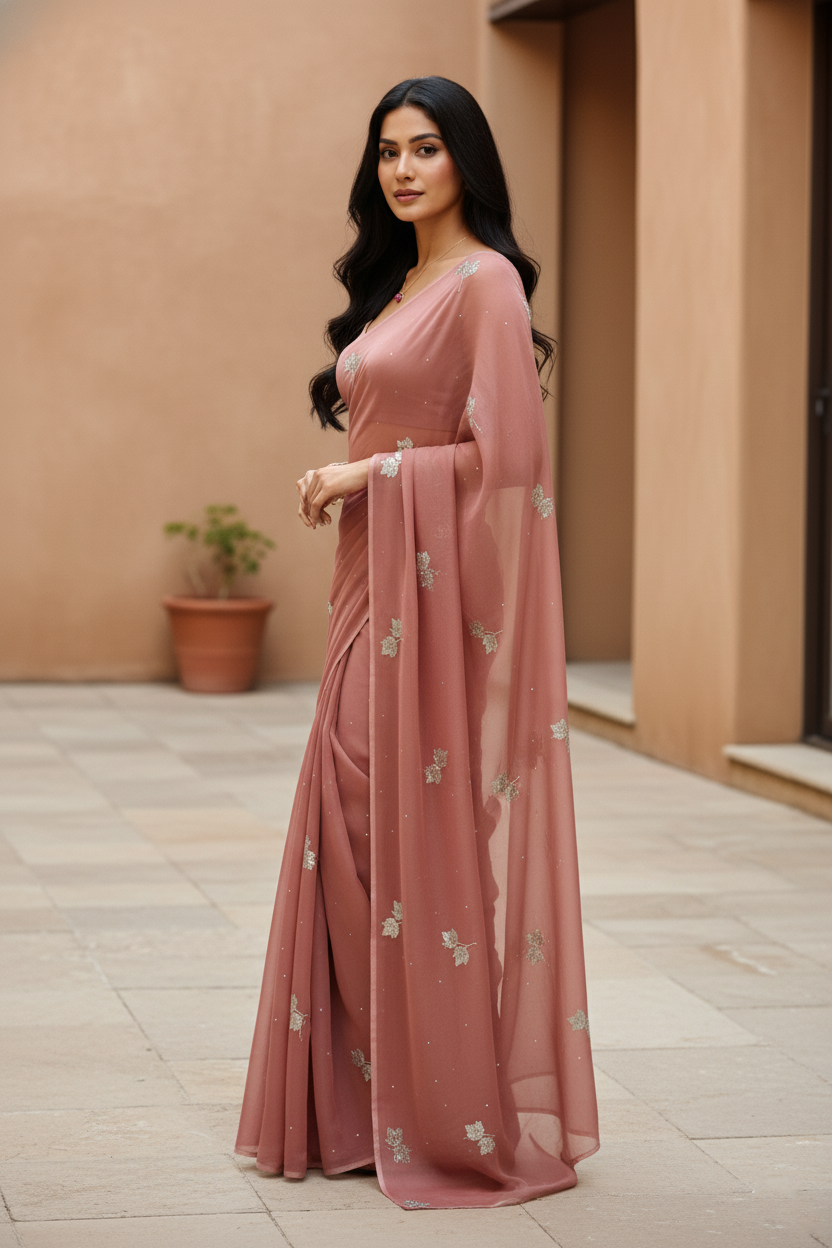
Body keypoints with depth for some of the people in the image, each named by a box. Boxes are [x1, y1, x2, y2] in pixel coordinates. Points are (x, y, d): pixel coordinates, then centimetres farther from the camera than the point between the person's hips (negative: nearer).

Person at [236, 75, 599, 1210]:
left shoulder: (486, 281, -10)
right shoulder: (394, 285, 17)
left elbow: (503, 456, -17)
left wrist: (369, 474, -11)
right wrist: (341, 486, 6)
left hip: (444, 596, -9)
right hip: (376, 594, 9)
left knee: (437, 840, -5)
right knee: (358, 840, 8)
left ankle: (465, 1116, 5)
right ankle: (368, 1106, 15)